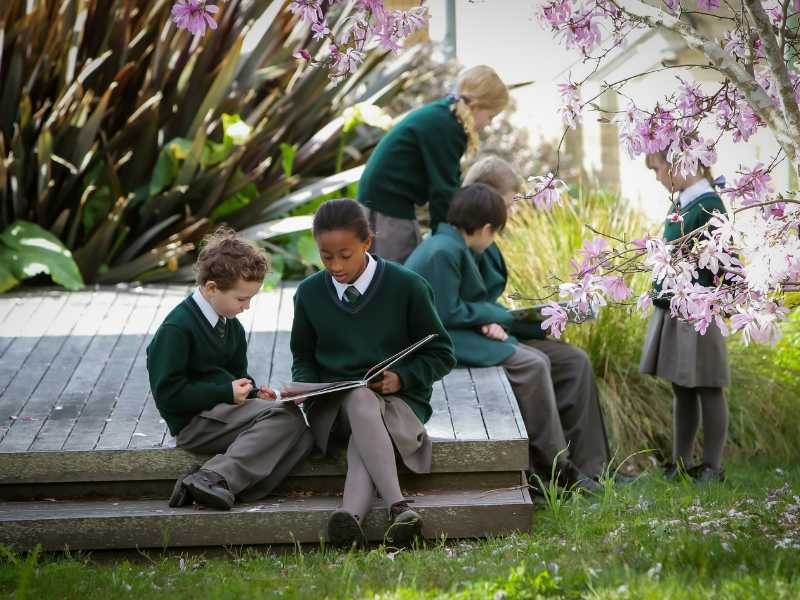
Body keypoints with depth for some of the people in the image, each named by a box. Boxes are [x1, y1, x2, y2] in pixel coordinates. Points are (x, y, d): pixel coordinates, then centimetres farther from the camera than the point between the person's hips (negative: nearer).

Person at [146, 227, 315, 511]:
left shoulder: (232, 326, 14)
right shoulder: (177, 328, -14)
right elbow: (167, 393, -18)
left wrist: (253, 393, 4)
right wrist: (224, 393, -19)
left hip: (223, 411, 9)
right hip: (193, 422, -9)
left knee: (303, 439, -13)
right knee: (287, 414, -23)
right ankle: (217, 478, -32)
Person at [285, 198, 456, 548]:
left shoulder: (407, 287, -3)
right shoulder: (309, 293, 7)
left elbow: (441, 355, 3)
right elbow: (304, 357, 20)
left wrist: (402, 378, -15)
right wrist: (303, 385, -4)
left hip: (397, 400, -1)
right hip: (333, 405, 1)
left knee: (363, 437, -37)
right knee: (361, 398, -37)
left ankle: (351, 514, -59)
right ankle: (398, 507, -52)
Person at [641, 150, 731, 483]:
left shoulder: (709, 206, -15)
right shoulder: (678, 205, 10)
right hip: (670, 311, 8)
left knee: (708, 390, 3)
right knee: (681, 390, 14)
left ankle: (712, 467, 11)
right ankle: (681, 463, 22)